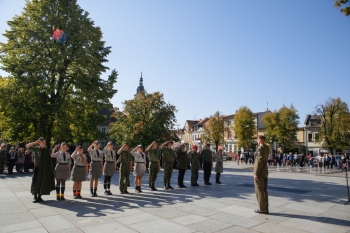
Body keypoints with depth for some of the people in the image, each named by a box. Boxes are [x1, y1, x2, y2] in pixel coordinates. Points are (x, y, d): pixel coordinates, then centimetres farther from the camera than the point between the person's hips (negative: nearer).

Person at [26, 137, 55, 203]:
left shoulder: (46, 150, 3)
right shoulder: (36, 149, -2)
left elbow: (49, 160, 5)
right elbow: (27, 146, -13)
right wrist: (35, 142, -17)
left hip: (44, 169, 2)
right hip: (37, 168, -2)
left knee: (42, 183, 5)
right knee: (36, 182, -2)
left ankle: (39, 196, 16)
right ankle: (35, 197, 11)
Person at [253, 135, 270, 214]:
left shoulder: (260, 148, -20)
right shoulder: (267, 147, 9)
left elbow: (259, 161, -22)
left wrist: (256, 174, -19)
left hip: (259, 173, -9)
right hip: (265, 172, 9)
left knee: (259, 191, -1)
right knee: (264, 191, 13)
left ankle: (262, 209, 5)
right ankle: (265, 209, 17)